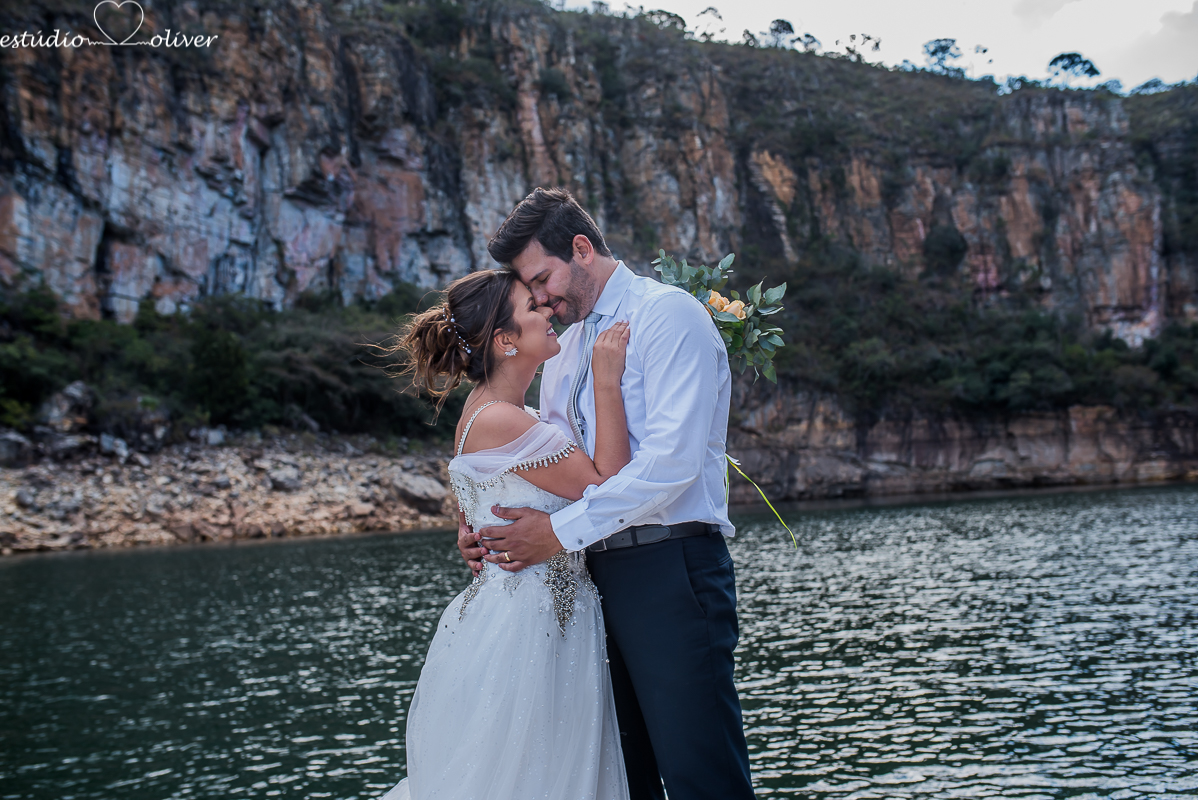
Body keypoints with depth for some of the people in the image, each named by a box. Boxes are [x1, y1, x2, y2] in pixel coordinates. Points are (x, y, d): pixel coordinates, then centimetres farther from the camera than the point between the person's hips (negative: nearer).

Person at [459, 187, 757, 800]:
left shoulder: (667, 314, -6)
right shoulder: (564, 346, 20)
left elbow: (673, 459, -17)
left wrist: (561, 530, -15)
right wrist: (485, 522, 3)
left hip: (669, 570, -8)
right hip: (596, 573, 8)